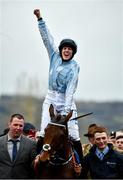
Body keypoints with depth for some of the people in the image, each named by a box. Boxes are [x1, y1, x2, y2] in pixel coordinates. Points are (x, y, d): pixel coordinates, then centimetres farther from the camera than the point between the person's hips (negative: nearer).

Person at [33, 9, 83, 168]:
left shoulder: (74, 67, -8)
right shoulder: (55, 56, 5)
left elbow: (71, 89, -16)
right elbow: (47, 38, 5)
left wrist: (67, 109, -24)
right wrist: (40, 19, -1)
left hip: (65, 100, -4)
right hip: (51, 98, 4)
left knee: (73, 133, -9)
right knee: (44, 131, -7)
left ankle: (80, 163, -1)